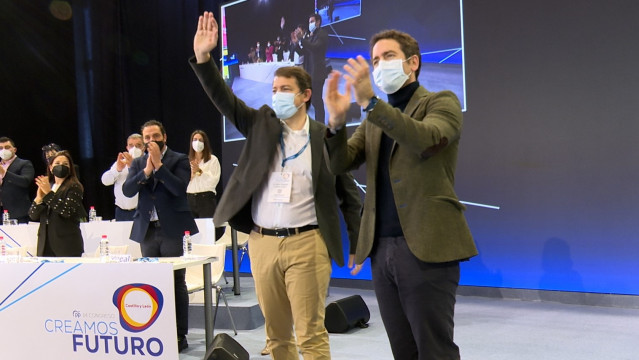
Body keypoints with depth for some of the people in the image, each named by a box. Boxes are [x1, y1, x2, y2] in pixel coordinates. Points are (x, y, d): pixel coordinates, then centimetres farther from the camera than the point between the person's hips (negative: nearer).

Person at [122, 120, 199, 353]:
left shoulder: (179, 160, 1)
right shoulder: (138, 163, 13)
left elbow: (179, 188, -15)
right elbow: (127, 190, 0)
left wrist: (158, 164, -14)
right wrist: (146, 170, -12)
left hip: (172, 228, -4)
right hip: (147, 229, 4)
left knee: (176, 283, 0)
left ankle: (180, 335, 5)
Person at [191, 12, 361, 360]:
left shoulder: (326, 138, 1)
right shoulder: (261, 124, 8)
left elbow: (349, 195, 3)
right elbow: (224, 99, -3)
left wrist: (357, 245, 0)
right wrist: (202, 57, -17)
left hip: (306, 244, -3)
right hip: (262, 243, 3)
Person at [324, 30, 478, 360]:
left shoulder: (441, 102, 3)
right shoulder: (375, 118, 19)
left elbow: (426, 139, -19)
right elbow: (339, 164, 8)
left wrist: (370, 101, -26)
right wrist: (337, 120, -10)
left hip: (425, 246, -5)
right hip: (381, 247, 6)